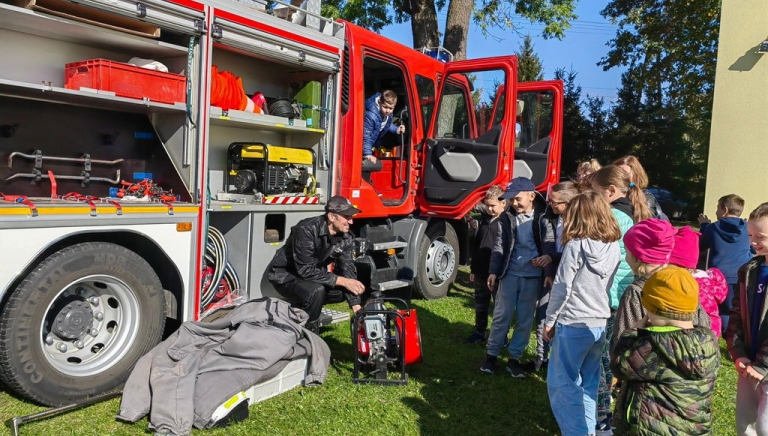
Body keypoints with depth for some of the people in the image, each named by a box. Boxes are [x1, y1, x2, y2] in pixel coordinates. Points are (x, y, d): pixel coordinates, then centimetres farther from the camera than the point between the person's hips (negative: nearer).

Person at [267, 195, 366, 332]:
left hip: (314, 274, 7)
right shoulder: (307, 230, -31)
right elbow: (306, 270, -33)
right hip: (285, 274, -7)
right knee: (316, 291, -33)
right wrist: (342, 281, -33)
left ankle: (300, 308, 11)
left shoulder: (347, 238, -11)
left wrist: (357, 308, -20)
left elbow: (348, 270, -11)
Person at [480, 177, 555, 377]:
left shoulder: (542, 219, 3)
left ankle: (514, 358, 19)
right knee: (501, 316, 3)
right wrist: (493, 271, -10)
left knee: (525, 320, 7)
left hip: (532, 276, 1)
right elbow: (498, 247, 0)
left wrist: (548, 255, -29)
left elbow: (550, 242, -6)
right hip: (510, 273, -1)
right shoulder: (505, 219, 2)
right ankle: (491, 355, 15)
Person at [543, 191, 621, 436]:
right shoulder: (614, 247, 4)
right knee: (588, 382, 17)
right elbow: (610, 285, 11)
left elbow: (561, 288, -12)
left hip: (573, 324, -6)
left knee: (561, 383, 4)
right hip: (601, 324, 7)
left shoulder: (576, 246, -14)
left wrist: (549, 321, -3)